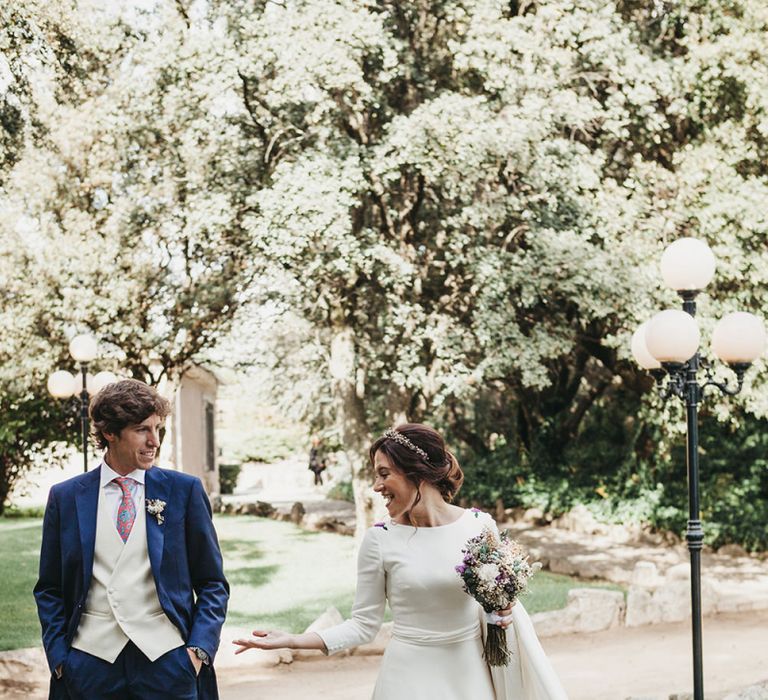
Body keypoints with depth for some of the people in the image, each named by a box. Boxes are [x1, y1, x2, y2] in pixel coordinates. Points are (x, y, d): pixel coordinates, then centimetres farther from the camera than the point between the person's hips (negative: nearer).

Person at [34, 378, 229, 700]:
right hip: (91, 659, 1)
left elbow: (212, 583, 6)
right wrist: (58, 656, 1)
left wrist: (199, 648, -5)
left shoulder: (184, 490, 2)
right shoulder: (65, 497, 5)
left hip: (167, 658, -1)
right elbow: (50, 589, 11)